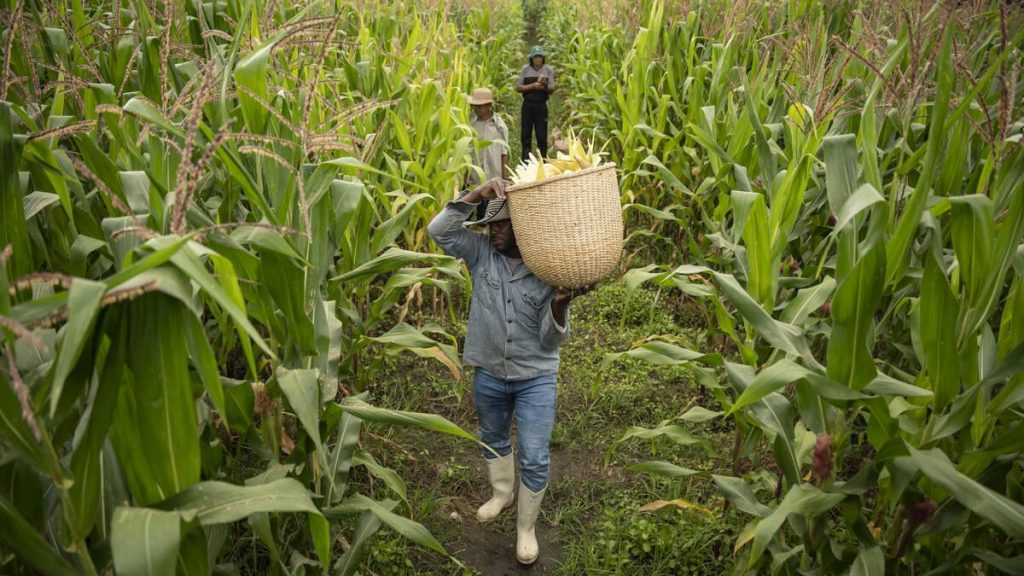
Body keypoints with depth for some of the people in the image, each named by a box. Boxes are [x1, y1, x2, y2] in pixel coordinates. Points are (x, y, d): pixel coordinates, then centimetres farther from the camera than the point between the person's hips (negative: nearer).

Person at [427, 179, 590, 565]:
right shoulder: (481, 253, -7)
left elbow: (552, 340, -14)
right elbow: (438, 231, -22)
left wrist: (559, 306, -35)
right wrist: (476, 195, -31)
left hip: (536, 378, -3)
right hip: (488, 374, 3)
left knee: (535, 459, 3)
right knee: (493, 441, 25)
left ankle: (526, 526, 27)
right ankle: (503, 492, 54)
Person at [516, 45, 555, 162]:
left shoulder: (548, 70, 3)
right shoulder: (525, 69, 3)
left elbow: (551, 90, 1)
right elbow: (518, 88, -1)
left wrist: (545, 85, -20)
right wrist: (533, 86, -14)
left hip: (541, 105, -1)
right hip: (528, 105, 1)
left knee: (542, 135, -1)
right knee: (525, 134, 4)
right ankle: (525, 161, 12)